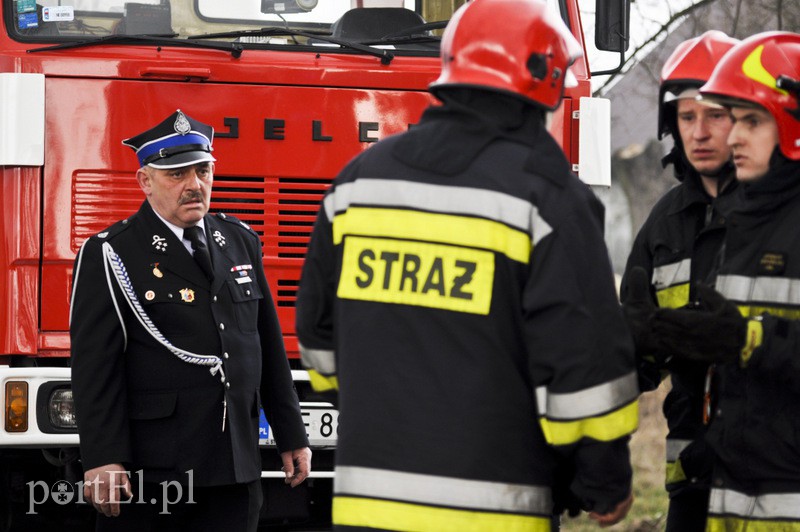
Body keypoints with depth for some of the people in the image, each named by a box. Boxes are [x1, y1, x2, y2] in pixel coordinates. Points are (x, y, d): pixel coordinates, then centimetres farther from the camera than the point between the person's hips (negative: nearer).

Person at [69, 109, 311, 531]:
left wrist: (291, 437, 16)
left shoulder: (240, 242, 15)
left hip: (235, 472, 5)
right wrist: (102, 460, -17)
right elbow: (95, 367, -9)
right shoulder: (110, 256, -3)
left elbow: (269, 348, 18)